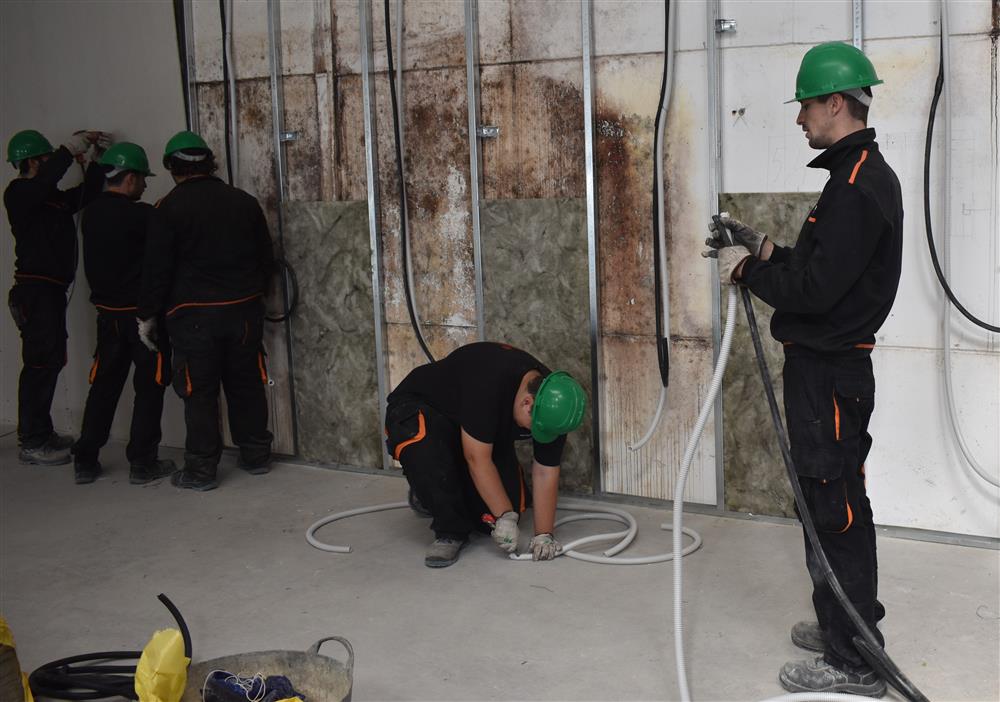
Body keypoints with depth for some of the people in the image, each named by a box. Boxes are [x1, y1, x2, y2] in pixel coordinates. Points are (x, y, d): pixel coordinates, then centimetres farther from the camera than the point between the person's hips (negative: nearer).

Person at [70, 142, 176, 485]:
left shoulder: (91, 213, 4)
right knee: (149, 387, 4)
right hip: (141, 312, -7)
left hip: (108, 312, 7)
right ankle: (142, 463, 7)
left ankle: (85, 461, 17)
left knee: (104, 385, 14)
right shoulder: (137, 215, -18)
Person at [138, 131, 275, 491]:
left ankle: (201, 469, 7)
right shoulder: (244, 202, 6)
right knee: (246, 384, 14)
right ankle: (256, 456, 23)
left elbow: (156, 269, -7)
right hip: (244, 310, 4)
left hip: (194, 315, -4)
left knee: (200, 392, 2)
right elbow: (267, 259, 13)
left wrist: (147, 315, 3)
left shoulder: (169, 208, -8)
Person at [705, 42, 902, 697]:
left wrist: (748, 270, -11)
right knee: (838, 504, 19)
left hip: (829, 372, -11)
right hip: (829, 365, 11)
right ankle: (849, 625, 33)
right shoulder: (864, 175, 15)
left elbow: (815, 289, -25)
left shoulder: (858, 186, -20)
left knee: (836, 509, -4)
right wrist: (764, 249, 9)